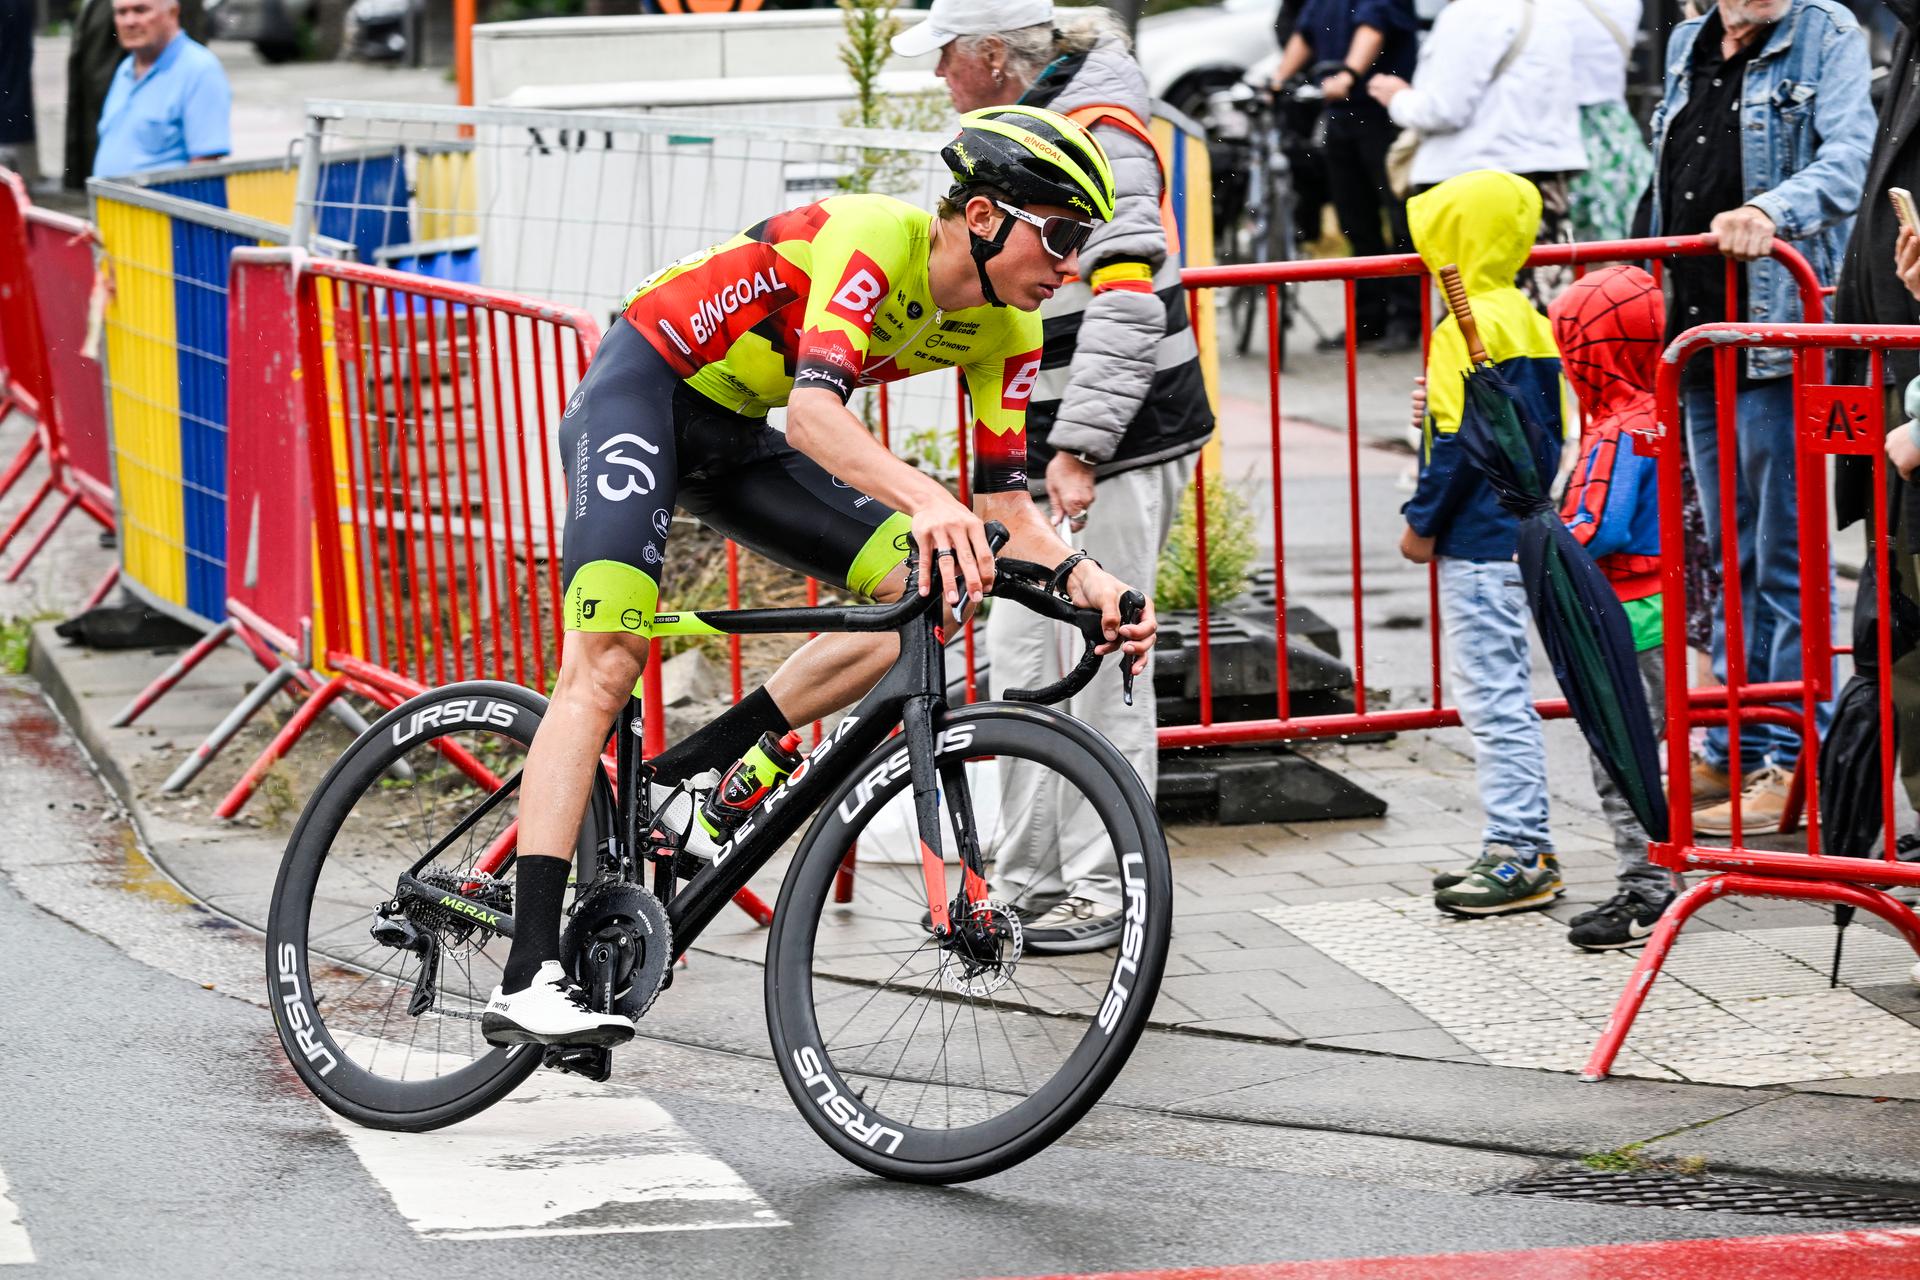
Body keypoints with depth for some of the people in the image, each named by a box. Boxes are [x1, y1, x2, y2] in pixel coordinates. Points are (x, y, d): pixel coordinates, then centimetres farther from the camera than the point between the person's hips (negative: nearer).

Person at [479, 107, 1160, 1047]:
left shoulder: (1004, 330, -5)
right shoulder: (875, 239, -29)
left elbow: (1004, 501, -4)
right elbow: (813, 409, -42)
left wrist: (1082, 577, -24)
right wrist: (923, 499, -58)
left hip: (735, 438, 8)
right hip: (642, 390, -8)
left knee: (922, 590, -8)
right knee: (606, 661, -22)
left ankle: (686, 778, -3)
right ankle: (526, 981, -28)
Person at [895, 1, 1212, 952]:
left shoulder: (1098, 133, -16)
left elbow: (1126, 302, -25)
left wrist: (1078, 449, -30)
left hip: (1118, 450, -10)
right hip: (1047, 450, 10)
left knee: (1101, 668, -5)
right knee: (1020, 659, 11)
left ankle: (1105, 891, 2)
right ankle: (1031, 882, 19)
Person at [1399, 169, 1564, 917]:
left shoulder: (1465, 330, -16)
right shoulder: (1531, 322, 11)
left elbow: (1458, 441, -18)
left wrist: (1423, 521, -9)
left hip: (1478, 540, -10)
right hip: (1524, 533, 10)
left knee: (1490, 694, -6)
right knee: (1505, 693, 15)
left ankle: (1518, 857, -5)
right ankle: (1525, 848, 20)